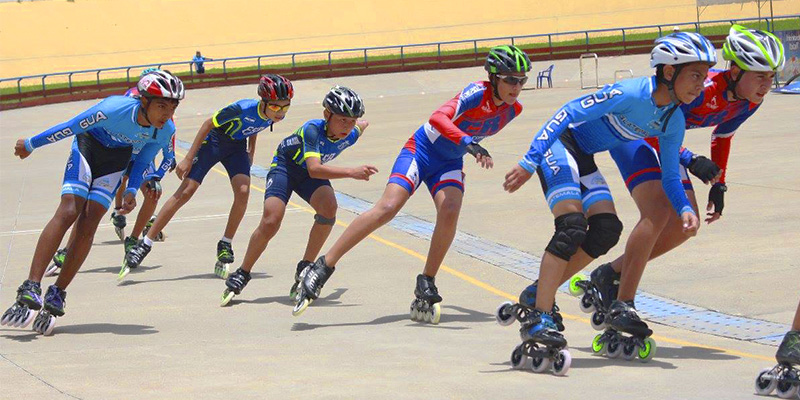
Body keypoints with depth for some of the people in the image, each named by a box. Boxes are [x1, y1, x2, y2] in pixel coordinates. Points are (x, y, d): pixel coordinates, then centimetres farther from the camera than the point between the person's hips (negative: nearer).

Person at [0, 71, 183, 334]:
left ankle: (56, 296, -5)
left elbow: (143, 159, 1)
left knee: (89, 224, -10)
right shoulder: (115, 109, -34)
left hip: (118, 158, 4)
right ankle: (30, 288, -27)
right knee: (68, 212, -20)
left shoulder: (165, 131, -20)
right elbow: (71, 127, -21)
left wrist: (131, 191, -10)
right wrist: (30, 145, -9)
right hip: (89, 144, -4)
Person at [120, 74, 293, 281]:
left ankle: (225, 246, -1)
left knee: (243, 191, -19)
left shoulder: (275, 117, -17)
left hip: (237, 146, 5)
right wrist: (188, 159, -20)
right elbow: (208, 124, -22)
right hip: (213, 141, -5)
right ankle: (144, 246, -6)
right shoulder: (243, 109, -35)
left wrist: (251, 151, 11)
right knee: (185, 192, -10)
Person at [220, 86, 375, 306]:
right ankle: (242, 275, 1)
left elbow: (362, 125, 7)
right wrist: (351, 172, -59)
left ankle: (305, 268, -10)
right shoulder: (312, 130, -38)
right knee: (271, 221, -20)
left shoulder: (350, 135, -20)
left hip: (310, 174, 4)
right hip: (285, 165, -4)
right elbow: (314, 169, -50)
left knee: (328, 207, -26)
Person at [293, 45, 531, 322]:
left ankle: (426, 289, -12)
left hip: (450, 163, 5)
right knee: (387, 208, -20)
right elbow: (438, 118, -42)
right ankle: (321, 269, -16)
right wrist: (469, 143, -54)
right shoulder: (478, 93, -25)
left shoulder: (513, 109, -4)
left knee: (450, 212, -24)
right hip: (422, 150, -5)